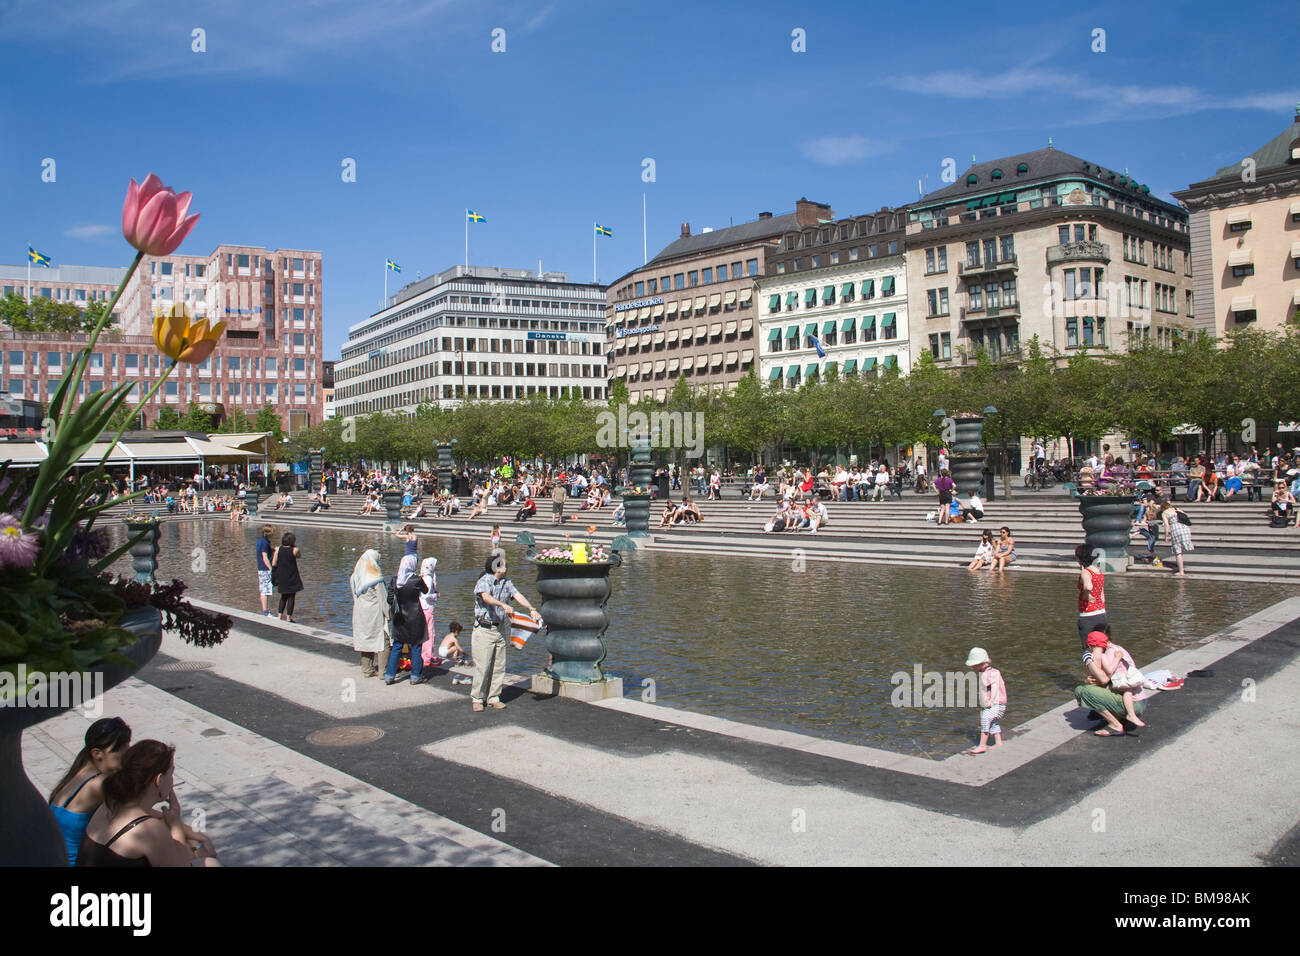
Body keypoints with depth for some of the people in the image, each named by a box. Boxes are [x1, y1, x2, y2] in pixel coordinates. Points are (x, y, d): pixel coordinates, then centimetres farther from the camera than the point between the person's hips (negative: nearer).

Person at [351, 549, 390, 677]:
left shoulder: (354, 577, 4)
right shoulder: (376, 579, -15)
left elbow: (355, 597, 11)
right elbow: (383, 599, -13)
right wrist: (388, 615, -6)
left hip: (359, 613, 6)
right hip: (375, 614, -6)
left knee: (364, 639, 14)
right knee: (381, 640, 0)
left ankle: (366, 667, 20)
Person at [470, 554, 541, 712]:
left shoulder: (506, 582, 10)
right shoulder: (484, 581, -11)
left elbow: (518, 596, -1)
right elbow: (486, 597, -31)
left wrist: (532, 609, -17)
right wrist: (503, 605, -46)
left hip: (500, 628, 6)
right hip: (484, 629, -6)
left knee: (499, 666, 9)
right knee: (482, 666, -5)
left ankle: (493, 698, 19)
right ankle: (476, 699, 7)